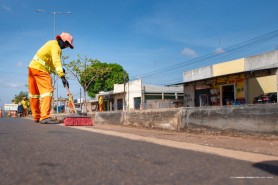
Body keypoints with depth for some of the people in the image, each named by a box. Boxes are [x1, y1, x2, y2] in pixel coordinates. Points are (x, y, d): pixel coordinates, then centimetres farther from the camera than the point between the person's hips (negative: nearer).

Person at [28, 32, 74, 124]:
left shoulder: (52, 43, 20)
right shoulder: (56, 46, -10)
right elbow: (56, 61, -27)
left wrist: (59, 69, 5)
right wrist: (62, 76, -37)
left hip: (32, 66, 10)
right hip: (40, 69, -10)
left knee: (35, 93, 12)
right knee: (47, 91, -15)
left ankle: (36, 117, 20)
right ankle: (45, 117, -25)